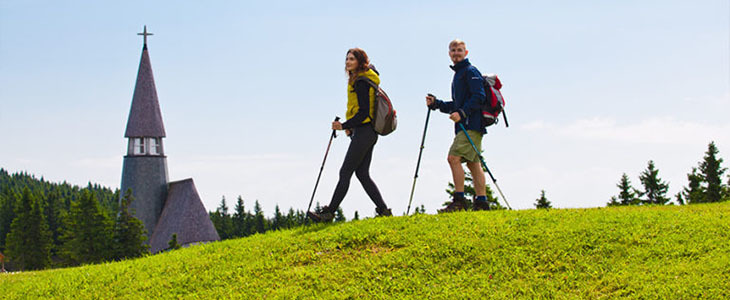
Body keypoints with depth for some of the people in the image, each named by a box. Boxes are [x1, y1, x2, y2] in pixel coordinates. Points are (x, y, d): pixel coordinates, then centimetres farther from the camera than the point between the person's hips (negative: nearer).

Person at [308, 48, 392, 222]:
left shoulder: (361, 82, -13)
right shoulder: (361, 79, 18)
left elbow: (364, 113, -19)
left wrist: (344, 126, -19)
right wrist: (351, 127, 16)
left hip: (363, 132, -10)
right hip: (369, 132, 10)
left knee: (345, 172, -7)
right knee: (362, 174, 8)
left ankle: (329, 213, -4)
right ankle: (383, 210, 5)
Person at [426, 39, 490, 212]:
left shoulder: (470, 72, -4)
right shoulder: (458, 74, 24)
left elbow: (479, 96, -16)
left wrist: (462, 113, -23)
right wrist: (436, 104, 15)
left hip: (471, 125, -10)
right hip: (464, 126, 10)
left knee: (454, 157, -17)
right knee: (472, 163, 7)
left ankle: (459, 201, -18)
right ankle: (481, 203, 8)